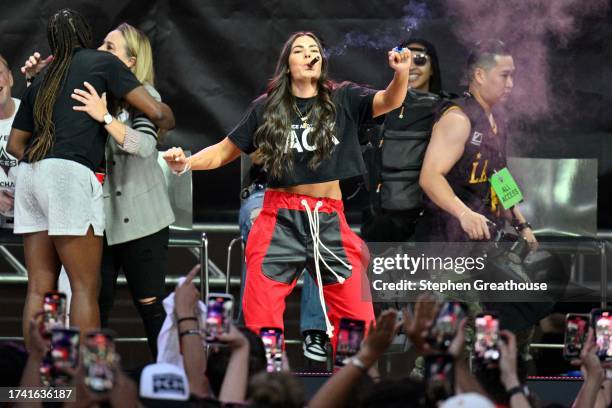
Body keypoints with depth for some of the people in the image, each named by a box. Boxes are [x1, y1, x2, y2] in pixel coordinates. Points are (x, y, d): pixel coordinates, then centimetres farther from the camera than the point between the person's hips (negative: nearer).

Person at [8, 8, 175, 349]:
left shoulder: (42, 80, 23)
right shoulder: (102, 62, 8)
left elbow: (15, 143, 26)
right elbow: (156, 111, 3)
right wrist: (168, 121, 23)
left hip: (31, 175, 6)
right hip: (70, 173, -6)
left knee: (39, 288, 4)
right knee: (86, 288, -6)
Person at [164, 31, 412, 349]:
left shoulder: (343, 100, 2)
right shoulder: (266, 108, 4)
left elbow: (388, 101, -14)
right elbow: (225, 151, 10)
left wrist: (401, 74, -36)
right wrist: (186, 163, -8)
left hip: (329, 219, 0)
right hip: (279, 221, 0)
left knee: (357, 317, -3)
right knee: (260, 321, -2)